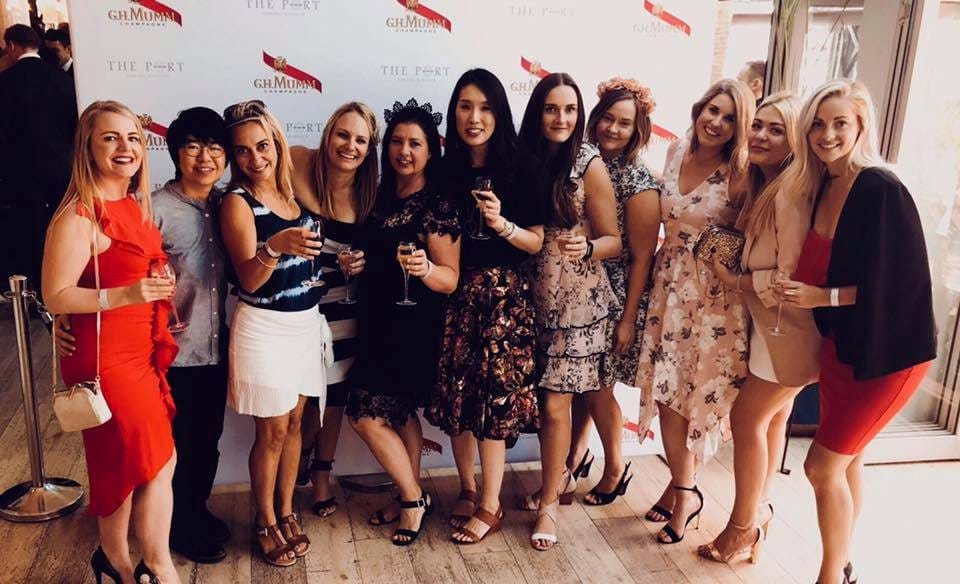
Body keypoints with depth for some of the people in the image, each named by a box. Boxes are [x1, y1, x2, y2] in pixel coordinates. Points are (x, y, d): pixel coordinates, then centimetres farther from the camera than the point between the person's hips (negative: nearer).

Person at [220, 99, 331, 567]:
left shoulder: (290, 190, 5)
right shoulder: (237, 202, -12)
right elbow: (248, 280, -20)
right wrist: (275, 247, -36)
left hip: (307, 323, 6)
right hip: (265, 329, -6)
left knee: (294, 423, 15)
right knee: (272, 432, 5)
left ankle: (286, 511, 30)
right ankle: (266, 522, 23)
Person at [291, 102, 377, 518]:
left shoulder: (368, 190, -5)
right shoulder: (300, 165, -15)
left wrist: (363, 262, -16)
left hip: (341, 306, 3)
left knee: (335, 395, 12)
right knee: (308, 395, 7)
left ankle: (321, 476, 34)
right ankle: (302, 458, 40)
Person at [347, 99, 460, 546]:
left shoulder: (437, 206, -15)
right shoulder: (383, 197, 6)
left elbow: (451, 279, -18)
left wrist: (425, 269, -35)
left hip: (413, 328, -7)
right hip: (380, 324, 7)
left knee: (367, 415, -5)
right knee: (400, 411, 15)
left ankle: (413, 497, 15)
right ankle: (410, 496, 30)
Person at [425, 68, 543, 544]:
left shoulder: (521, 169, -4)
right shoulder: (444, 170, 5)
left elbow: (538, 243, -3)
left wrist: (502, 224, -18)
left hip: (504, 296, -3)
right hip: (454, 295, 3)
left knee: (494, 396, -2)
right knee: (456, 393, 6)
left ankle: (490, 506, 14)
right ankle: (468, 490, 27)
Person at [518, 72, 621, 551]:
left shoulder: (589, 165, -10)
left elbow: (614, 241, -8)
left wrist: (586, 248, -27)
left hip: (577, 302, -4)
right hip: (533, 297, 4)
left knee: (555, 404, 1)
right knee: (540, 399, 12)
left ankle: (549, 502, 20)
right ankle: (560, 477, 37)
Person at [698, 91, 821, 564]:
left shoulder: (790, 194, -22)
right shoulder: (761, 188, 8)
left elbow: (791, 278, -23)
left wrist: (735, 281, -12)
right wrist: (738, 276, -8)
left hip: (787, 328, -9)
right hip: (768, 324, 9)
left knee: (748, 418, 2)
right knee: (771, 418, 19)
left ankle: (743, 527, 20)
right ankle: (758, 511, 36)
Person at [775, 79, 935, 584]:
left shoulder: (882, 190, -21)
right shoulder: (819, 187, 2)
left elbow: (903, 281, -22)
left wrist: (822, 297, -22)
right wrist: (795, 288, -3)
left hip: (887, 353, -7)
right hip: (839, 345, 7)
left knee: (822, 464, -2)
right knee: (846, 460, 18)